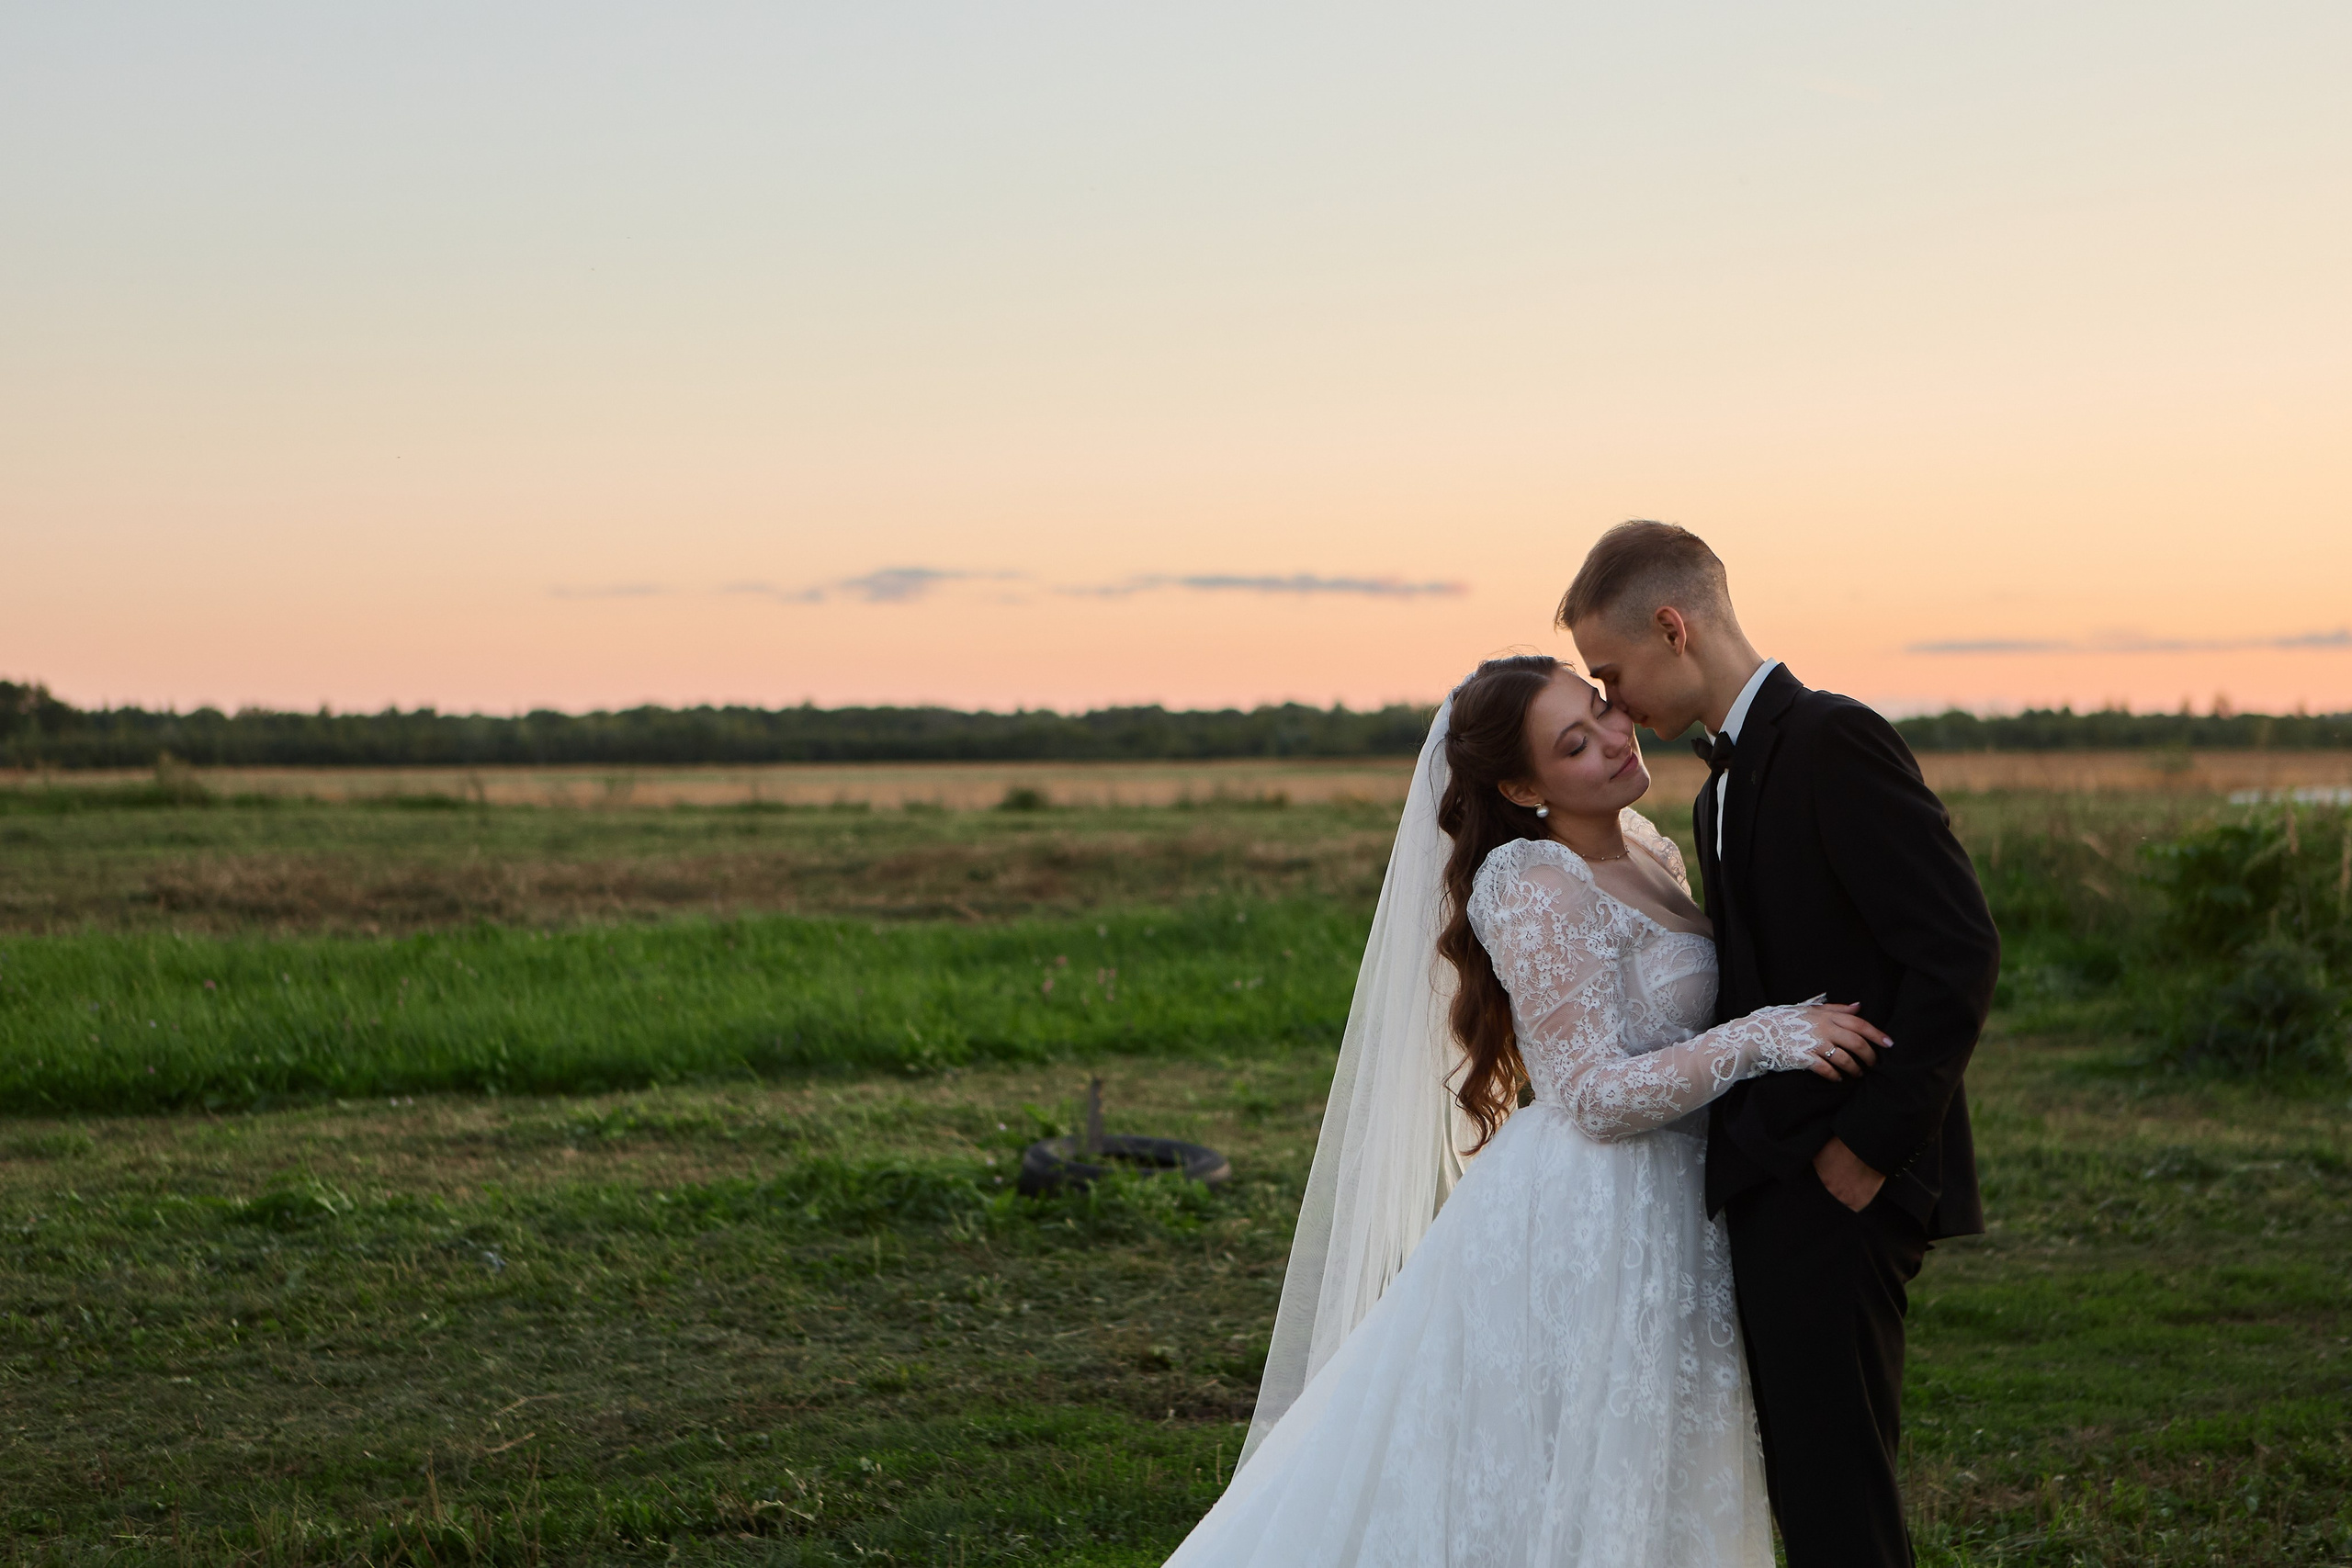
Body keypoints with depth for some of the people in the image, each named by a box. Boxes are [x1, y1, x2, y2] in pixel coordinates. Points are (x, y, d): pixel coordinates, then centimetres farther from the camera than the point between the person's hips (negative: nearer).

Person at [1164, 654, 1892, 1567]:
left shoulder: (1646, 847, 7)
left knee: (1636, 1491, 16)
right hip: (1586, 1226, -9)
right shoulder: (1536, 889, -19)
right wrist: (1764, 1037, -26)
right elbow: (1598, 1095, -22)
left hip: (1662, 1216, 9)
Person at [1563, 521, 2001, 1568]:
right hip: (1776, 1199, 10)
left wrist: (1868, 1145, -18)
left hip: (1839, 1191, -10)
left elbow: (1958, 953, -19)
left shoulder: (1833, 739, -12)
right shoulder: (1725, 787, 19)